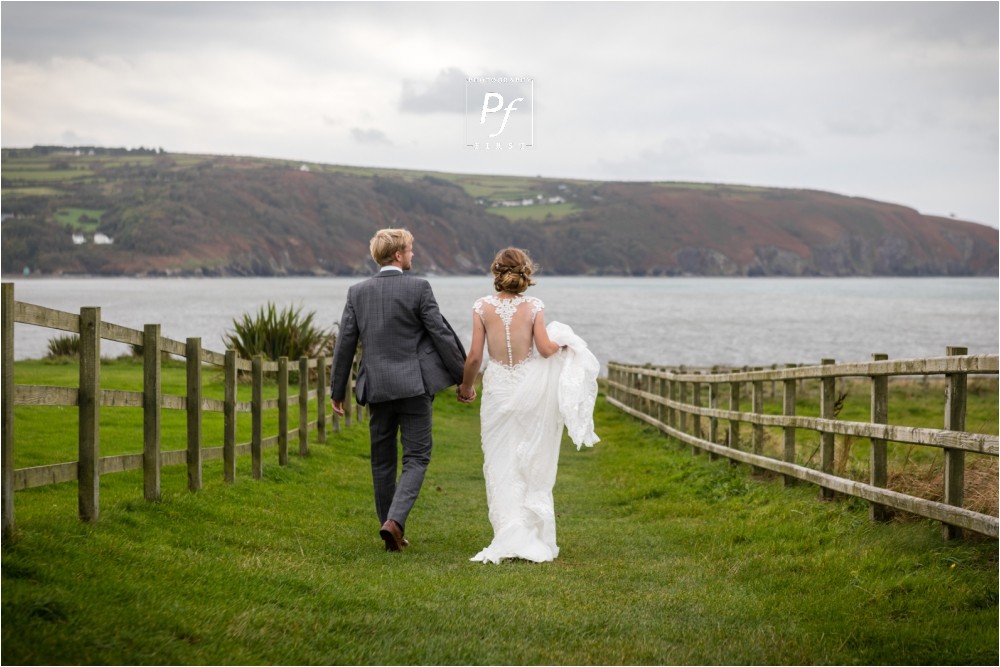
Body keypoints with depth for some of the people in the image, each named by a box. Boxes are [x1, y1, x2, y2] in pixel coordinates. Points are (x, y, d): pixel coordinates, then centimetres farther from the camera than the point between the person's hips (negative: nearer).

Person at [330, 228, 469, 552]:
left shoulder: (358, 292, 3)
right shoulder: (418, 288, -7)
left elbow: (345, 343, 5)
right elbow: (441, 335, -6)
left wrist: (337, 390, 12)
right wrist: (463, 378, 3)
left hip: (376, 388, 4)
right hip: (414, 386, -3)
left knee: (382, 461, 13)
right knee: (416, 458, 2)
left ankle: (392, 530, 20)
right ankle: (395, 520, -17)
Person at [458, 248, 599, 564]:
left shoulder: (483, 307, -5)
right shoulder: (534, 306, -6)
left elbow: (474, 355, -5)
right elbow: (545, 349, -10)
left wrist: (466, 385, 11)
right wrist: (562, 342, 11)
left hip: (497, 388, 0)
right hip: (529, 387, 0)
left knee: (501, 464, 5)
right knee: (531, 463, 10)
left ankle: (510, 534, -2)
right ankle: (533, 535, 13)